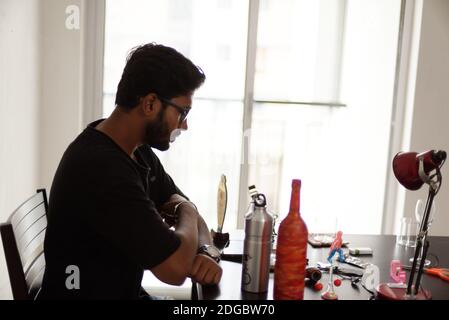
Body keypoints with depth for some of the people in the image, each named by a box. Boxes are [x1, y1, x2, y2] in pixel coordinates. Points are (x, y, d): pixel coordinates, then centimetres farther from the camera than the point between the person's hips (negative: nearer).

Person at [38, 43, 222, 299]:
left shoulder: (139, 149, 1)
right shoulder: (101, 168, -28)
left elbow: (192, 219, 8)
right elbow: (175, 268, -28)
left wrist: (206, 251, -13)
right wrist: (188, 211, -10)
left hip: (128, 292, 8)